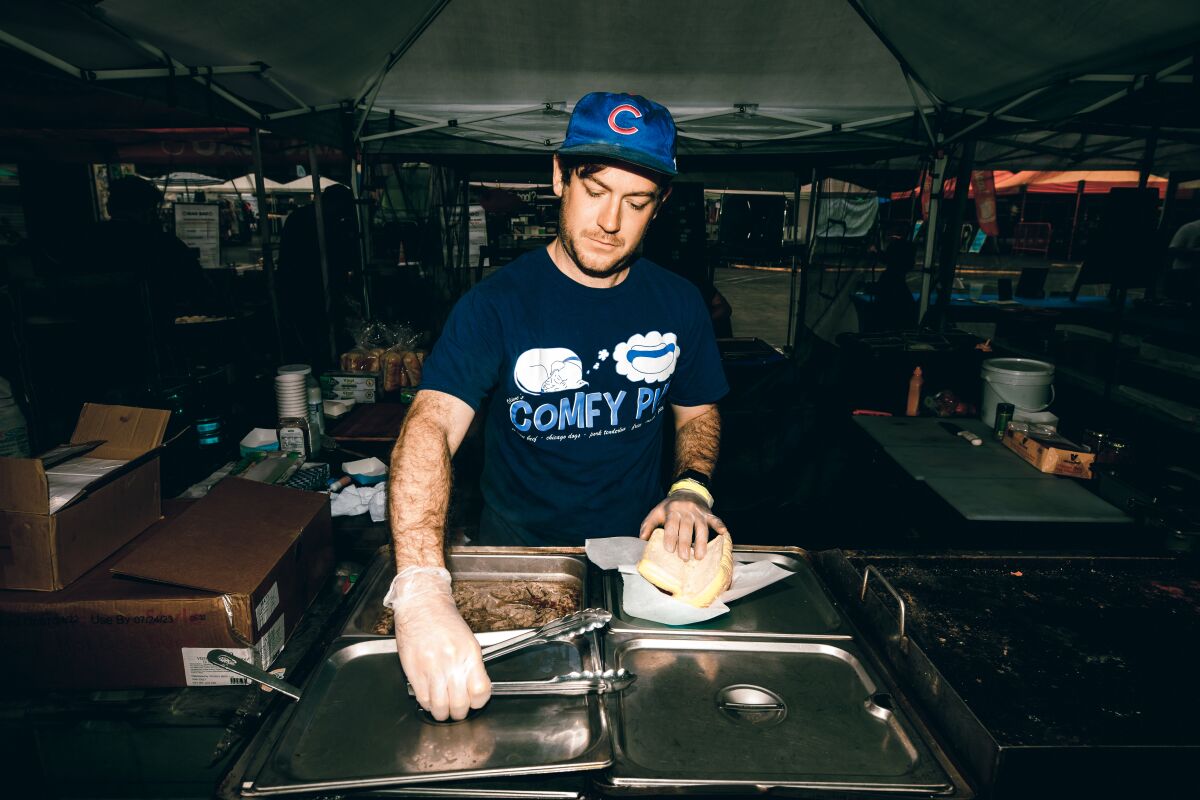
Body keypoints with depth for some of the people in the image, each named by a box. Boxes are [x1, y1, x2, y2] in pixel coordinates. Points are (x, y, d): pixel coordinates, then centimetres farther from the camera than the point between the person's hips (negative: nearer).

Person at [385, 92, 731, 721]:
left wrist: (691, 486, -14)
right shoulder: (497, 304, -18)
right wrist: (420, 589, -47)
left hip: (638, 550, 3)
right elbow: (432, 425, -32)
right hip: (517, 549, -2)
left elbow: (698, 412, 9)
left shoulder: (679, 305, -5)